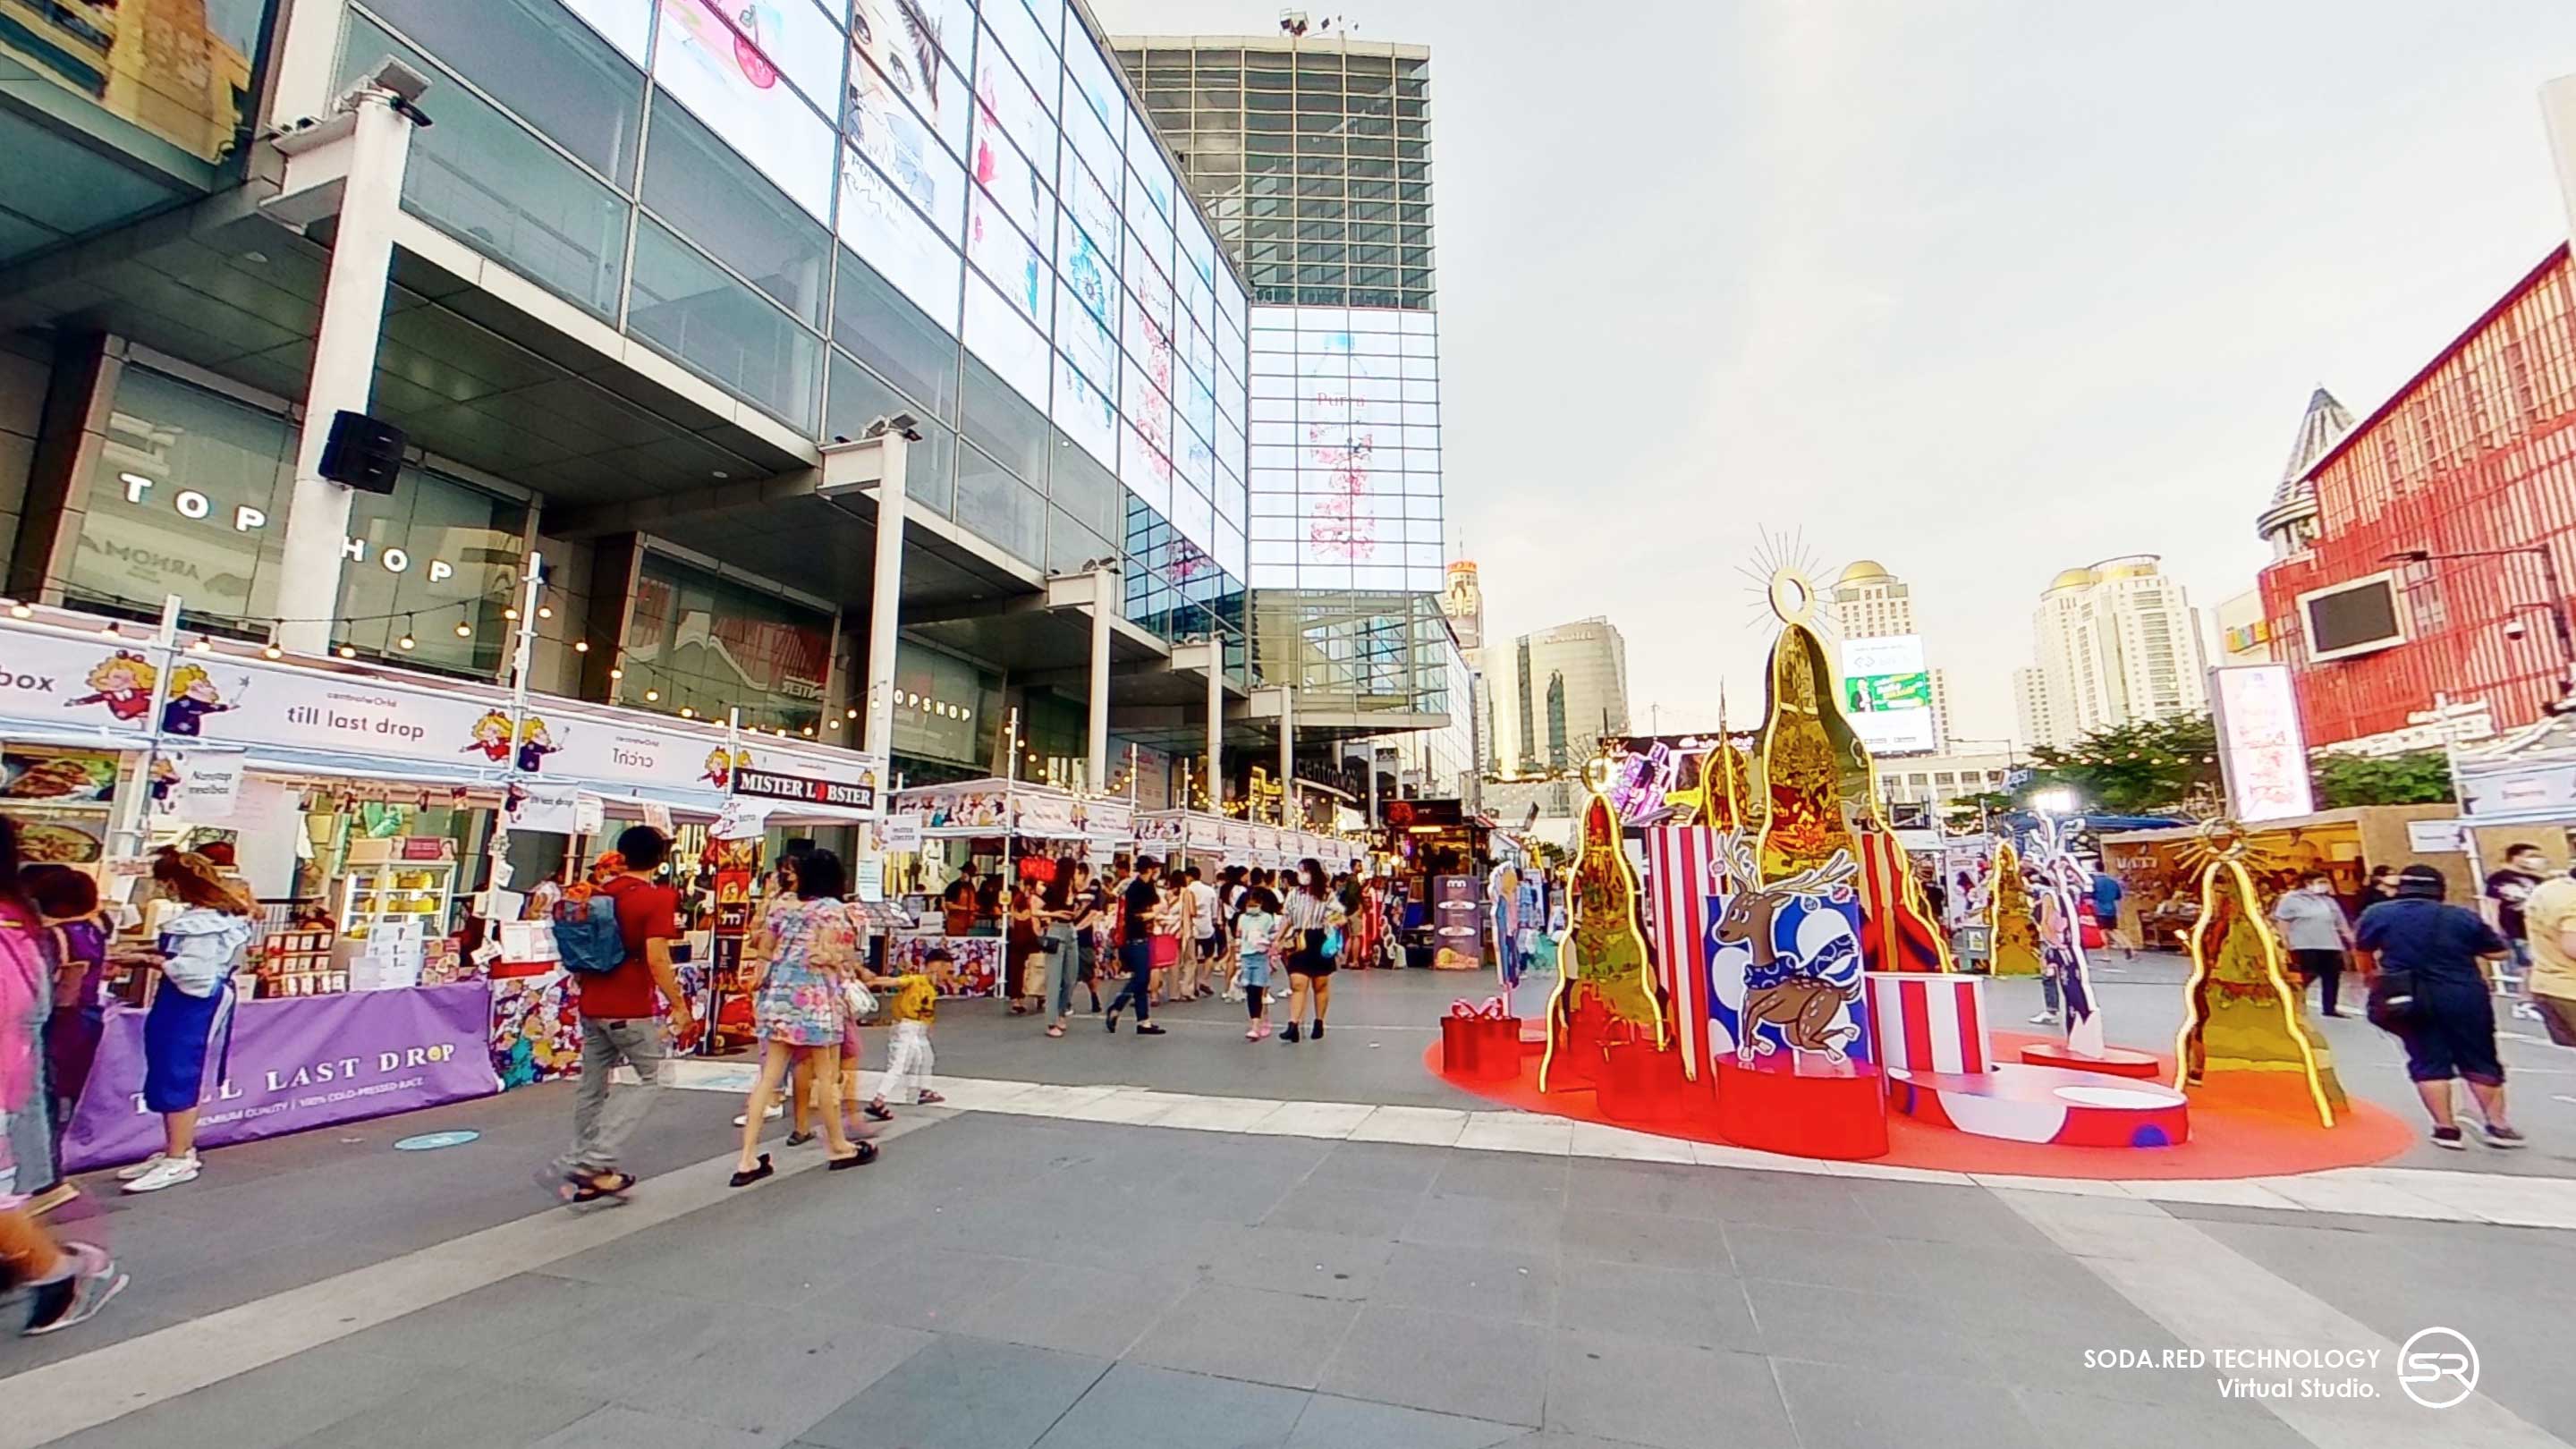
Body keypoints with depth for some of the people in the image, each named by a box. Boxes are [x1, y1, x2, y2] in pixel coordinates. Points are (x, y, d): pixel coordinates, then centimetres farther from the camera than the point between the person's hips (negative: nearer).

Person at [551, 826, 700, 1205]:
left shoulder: (600, 893, 6)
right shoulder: (658, 898, -14)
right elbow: (657, 958, -19)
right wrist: (679, 1006, -12)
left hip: (592, 1006, 7)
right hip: (630, 1009, -7)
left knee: (592, 1086, 16)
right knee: (652, 1079, 6)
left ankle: (581, 1168, 24)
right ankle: (596, 1160, -3)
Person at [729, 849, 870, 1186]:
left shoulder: (782, 902, 8)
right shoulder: (833, 909, -9)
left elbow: (763, 950, 10)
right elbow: (827, 957, -17)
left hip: (778, 992, 6)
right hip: (814, 995, -6)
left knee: (770, 1074, 9)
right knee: (826, 1073, 8)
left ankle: (748, 1159, 7)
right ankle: (839, 1147, 22)